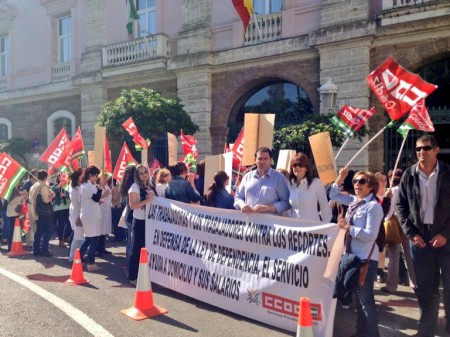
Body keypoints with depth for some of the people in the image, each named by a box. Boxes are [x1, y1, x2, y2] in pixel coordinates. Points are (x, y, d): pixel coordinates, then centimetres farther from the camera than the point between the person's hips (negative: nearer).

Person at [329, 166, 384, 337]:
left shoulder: (374, 206, -15)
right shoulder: (354, 200, 8)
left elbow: (370, 235, -21)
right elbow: (333, 195, 19)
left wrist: (348, 227, -18)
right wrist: (340, 179, 7)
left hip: (366, 258, -8)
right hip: (352, 256, 8)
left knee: (366, 298, -2)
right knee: (358, 297, 18)